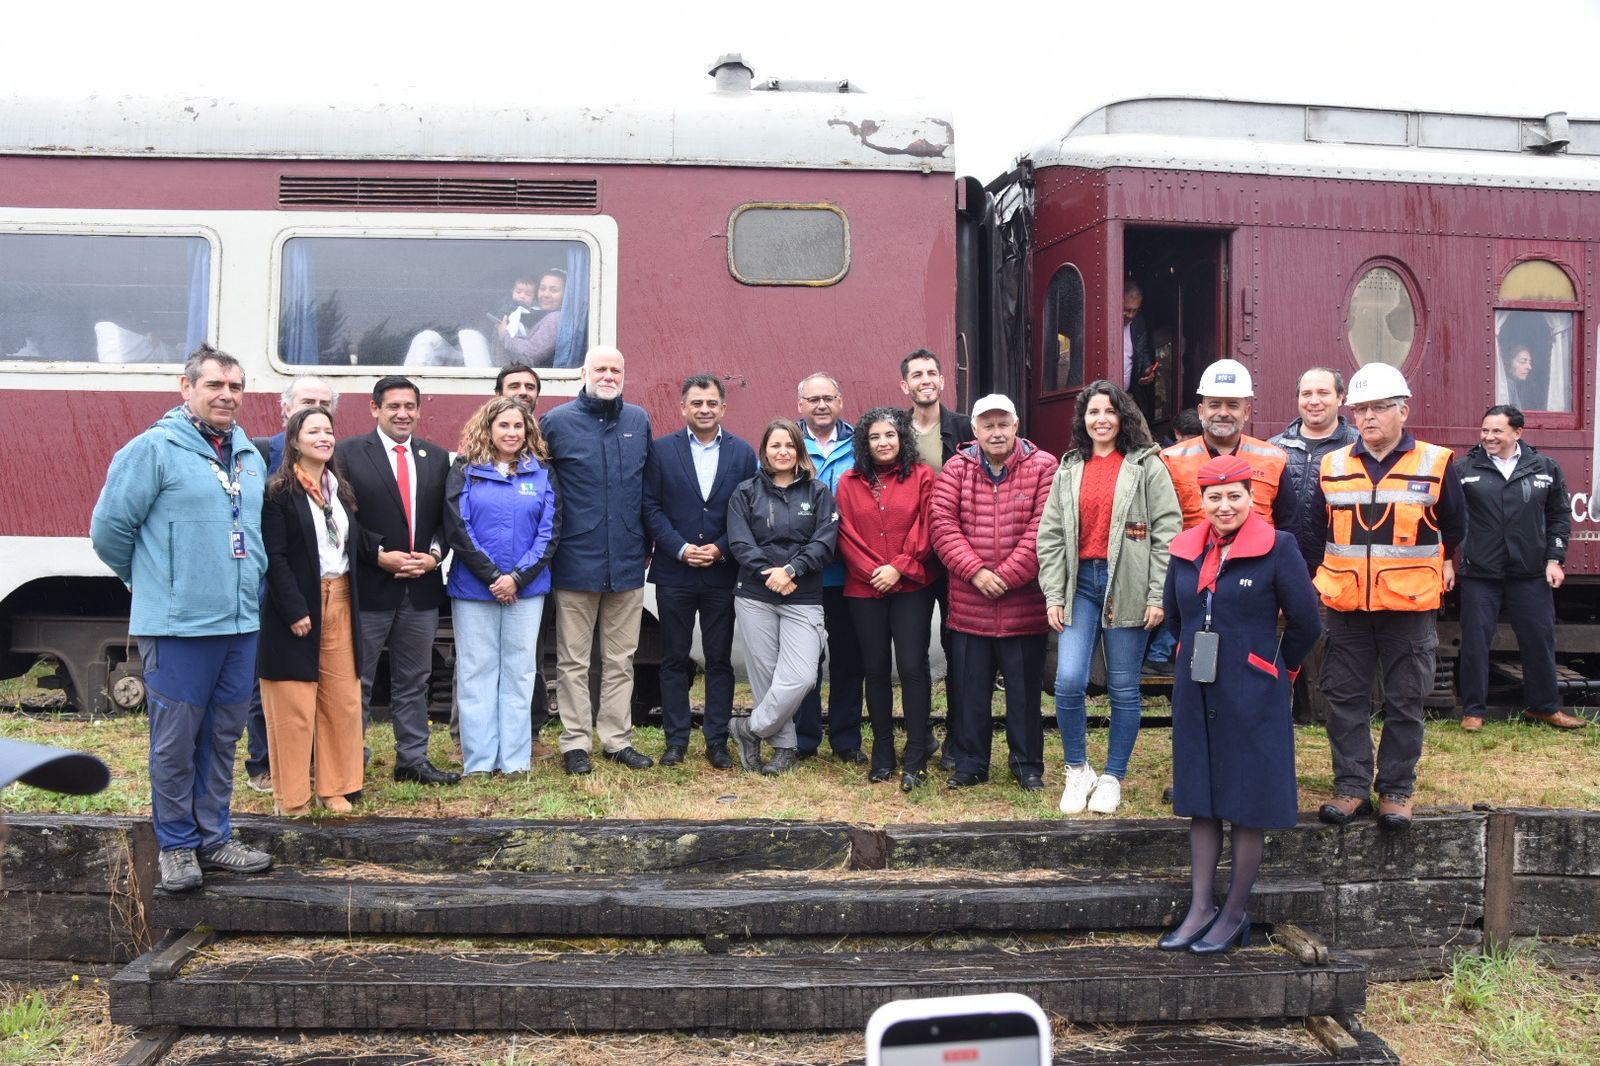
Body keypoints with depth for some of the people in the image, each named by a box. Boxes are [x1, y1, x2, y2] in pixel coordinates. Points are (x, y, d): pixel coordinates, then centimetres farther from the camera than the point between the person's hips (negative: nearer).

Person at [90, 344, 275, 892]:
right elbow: (109, 528, -6)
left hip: (241, 623, 6)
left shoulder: (251, 456, 11)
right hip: (177, 626, -6)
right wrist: (151, 582, 6)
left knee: (223, 736, 13)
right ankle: (177, 846, 17)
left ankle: (213, 837, 25)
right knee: (175, 740, 3)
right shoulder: (153, 449, -8)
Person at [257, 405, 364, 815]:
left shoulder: (341, 491, 14)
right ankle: (292, 796, 11)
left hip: (339, 602, 6)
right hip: (295, 607, -6)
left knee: (343, 700, 6)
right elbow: (274, 556, -13)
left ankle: (334, 787, 17)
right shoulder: (278, 492, -7)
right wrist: (295, 610, -18)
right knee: (294, 706, 0)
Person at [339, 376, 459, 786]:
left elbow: (446, 518, 11)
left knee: (413, 681, 12)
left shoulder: (437, 457, 10)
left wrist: (435, 554, -6)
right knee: (356, 681, 5)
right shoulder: (349, 454, -3)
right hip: (368, 587, -4)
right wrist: (380, 556, -14)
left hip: (422, 587, 4)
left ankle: (413, 760, 22)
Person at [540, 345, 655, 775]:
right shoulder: (557, 422, -3)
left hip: (627, 562, 3)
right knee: (574, 661, 5)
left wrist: (646, 541, 12)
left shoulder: (639, 421, 8)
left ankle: (617, 739, 21)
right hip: (576, 562, -3)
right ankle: (576, 743, 14)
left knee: (621, 660, 11)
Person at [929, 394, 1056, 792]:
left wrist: (1007, 575, -14)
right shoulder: (957, 468, 4)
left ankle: (1028, 764, 24)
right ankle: (970, 764, 24)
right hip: (968, 604, 2)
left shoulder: (1043, 467, -3)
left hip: (1024, 604, -2)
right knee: (970, 687, 11)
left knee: (1025, 688, 9)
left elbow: (1042, 530, -10)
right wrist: (975, 571, -13)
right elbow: (942, 523, -4)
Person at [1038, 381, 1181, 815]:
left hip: (1128, 587, -2)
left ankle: (1112, 778, 19)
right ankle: (1077, 771, 12)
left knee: (1124, 687, 4)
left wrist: (1158, 595, -9)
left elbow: (1167, 531, -4)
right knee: (1068, 681, -8)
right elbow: (1051, 535, 10)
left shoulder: (1146, 465, 1)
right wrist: (1053, 595, 2)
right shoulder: (1069, 469, 12)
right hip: (1081, 583, 3)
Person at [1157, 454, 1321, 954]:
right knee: (1201, 800, 11)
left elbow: (1305, 623, -4)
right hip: (1196, 694, 5)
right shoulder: (1186, 549, 4)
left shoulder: (1278, 548, -10)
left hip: (1253, 699, -5)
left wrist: (1274, 669, 7)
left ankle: (1235, 913, 17)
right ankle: (1200, 908, 20)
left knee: (1248, 805, 5)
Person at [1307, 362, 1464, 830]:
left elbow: (1454, 525, 13)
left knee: (1405, 701, 5)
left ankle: (1397, 791, 16)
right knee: (1345, 699, 5)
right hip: (1346, 606, 2)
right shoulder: (1333, 467, 5)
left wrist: (1442, 562, 23)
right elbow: (1316, 529, 16)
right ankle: (1351, 786, 14)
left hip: (1409, 605, -2)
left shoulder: (1435, 463, -2)